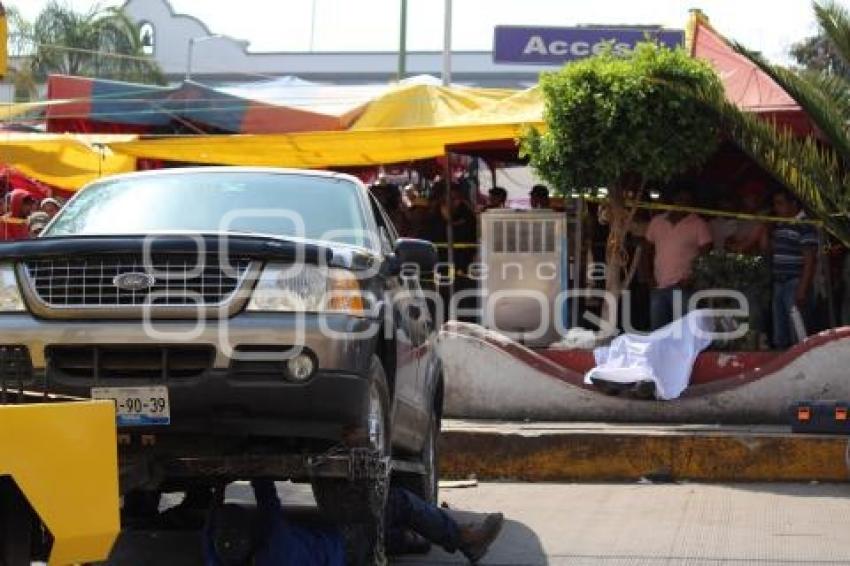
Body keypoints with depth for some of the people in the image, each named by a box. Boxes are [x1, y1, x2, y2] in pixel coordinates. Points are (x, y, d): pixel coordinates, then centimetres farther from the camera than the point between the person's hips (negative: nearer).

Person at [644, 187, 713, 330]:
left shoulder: (699, 224, -1)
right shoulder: (657, 221, 13)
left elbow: (705, 255, -6)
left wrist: (691, 278, -16)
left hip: (683, 286, -5)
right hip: (659, 286, 5)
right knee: (656, 329, 9)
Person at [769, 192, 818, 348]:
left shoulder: (805, 226, -11)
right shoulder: (779, 226, 16)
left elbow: (810, 260, -15)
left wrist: (802, 289, -19)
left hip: (795, 285, -9)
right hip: (779, 284, 9)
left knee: (797, 335, -12)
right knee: (779, 337, 12)